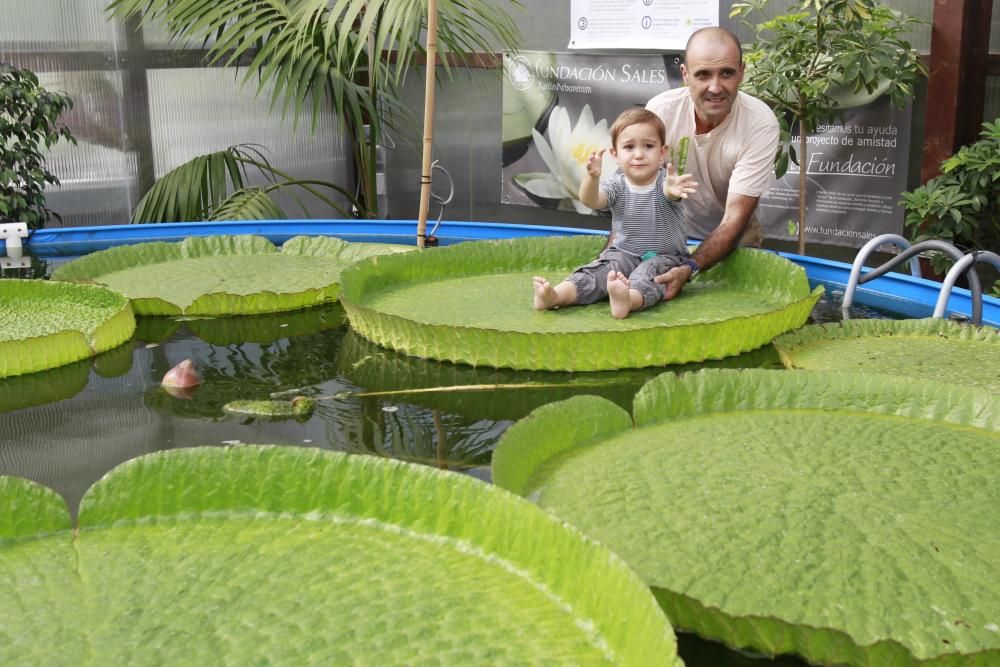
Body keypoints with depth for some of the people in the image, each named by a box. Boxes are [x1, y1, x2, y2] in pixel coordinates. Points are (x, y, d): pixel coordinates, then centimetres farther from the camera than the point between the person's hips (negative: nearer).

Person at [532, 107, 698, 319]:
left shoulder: (665, 181, -9)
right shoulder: (616, 185, -2)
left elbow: (670, 191, -34)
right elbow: (590, 200, -21)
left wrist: (673, 189, -61)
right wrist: (592, 177, -44)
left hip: (665, 256, -3)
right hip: (625, 254, 3)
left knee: (649, 272, -34)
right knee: (600, 270, -23)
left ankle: (628, 299, -65)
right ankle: (557, 295, -46)